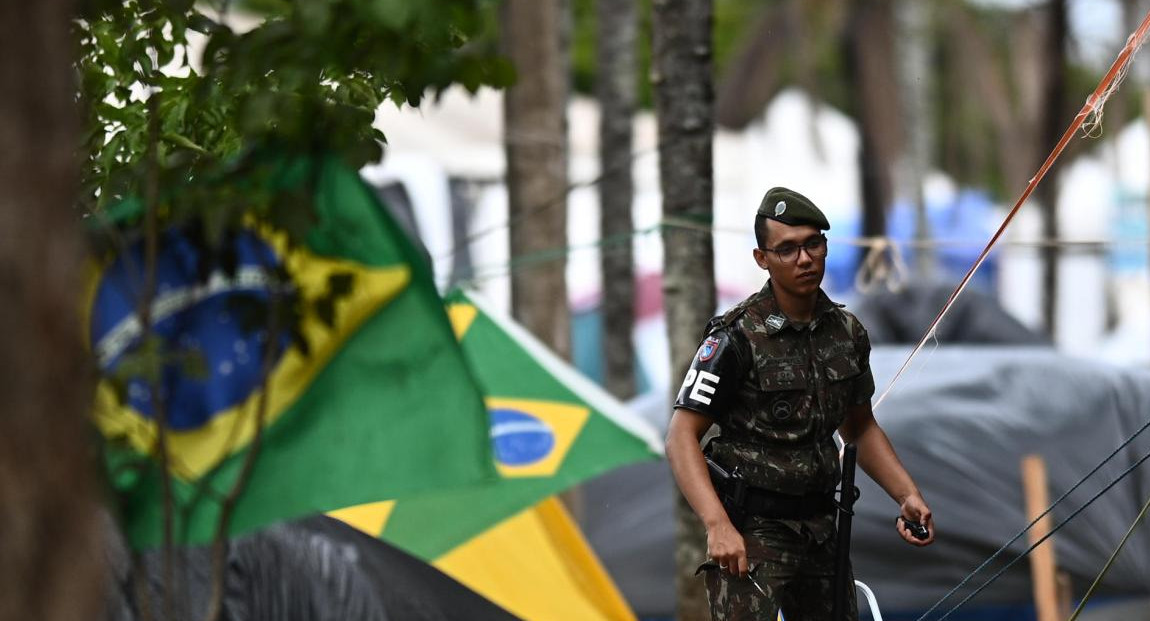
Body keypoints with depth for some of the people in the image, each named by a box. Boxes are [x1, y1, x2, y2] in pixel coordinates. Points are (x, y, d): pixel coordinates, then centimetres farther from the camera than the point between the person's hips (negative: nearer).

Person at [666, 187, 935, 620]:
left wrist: (908, 495, 7)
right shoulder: (737, 338, -14)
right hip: (751, 531, -7)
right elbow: (682, 436, -17)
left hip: (819, 530, 7)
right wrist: (718, 525, -29)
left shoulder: (847, 332, 6)